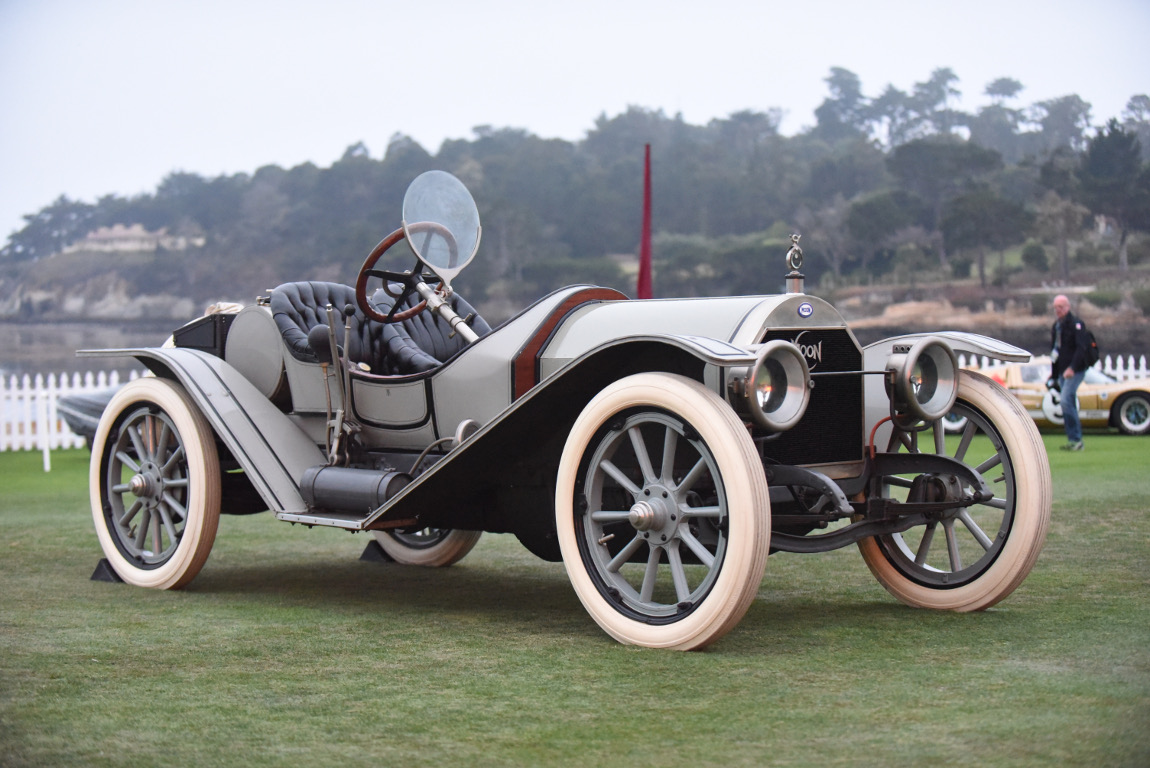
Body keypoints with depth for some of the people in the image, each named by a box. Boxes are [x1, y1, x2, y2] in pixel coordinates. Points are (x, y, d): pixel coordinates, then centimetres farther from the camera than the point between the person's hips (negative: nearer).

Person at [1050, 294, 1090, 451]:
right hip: (1062, 372, 8)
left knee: (1066, 401, -18)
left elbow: (1081, 348, -18)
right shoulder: (1056, 326, 16)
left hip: (1075, 371, -8)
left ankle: (1075, 439, -15)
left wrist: (1072, 368, -28)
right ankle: (1074, 440, 11)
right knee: (1069, 404, 7)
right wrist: (1054, 375, 20)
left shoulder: (1076, 323, -8)